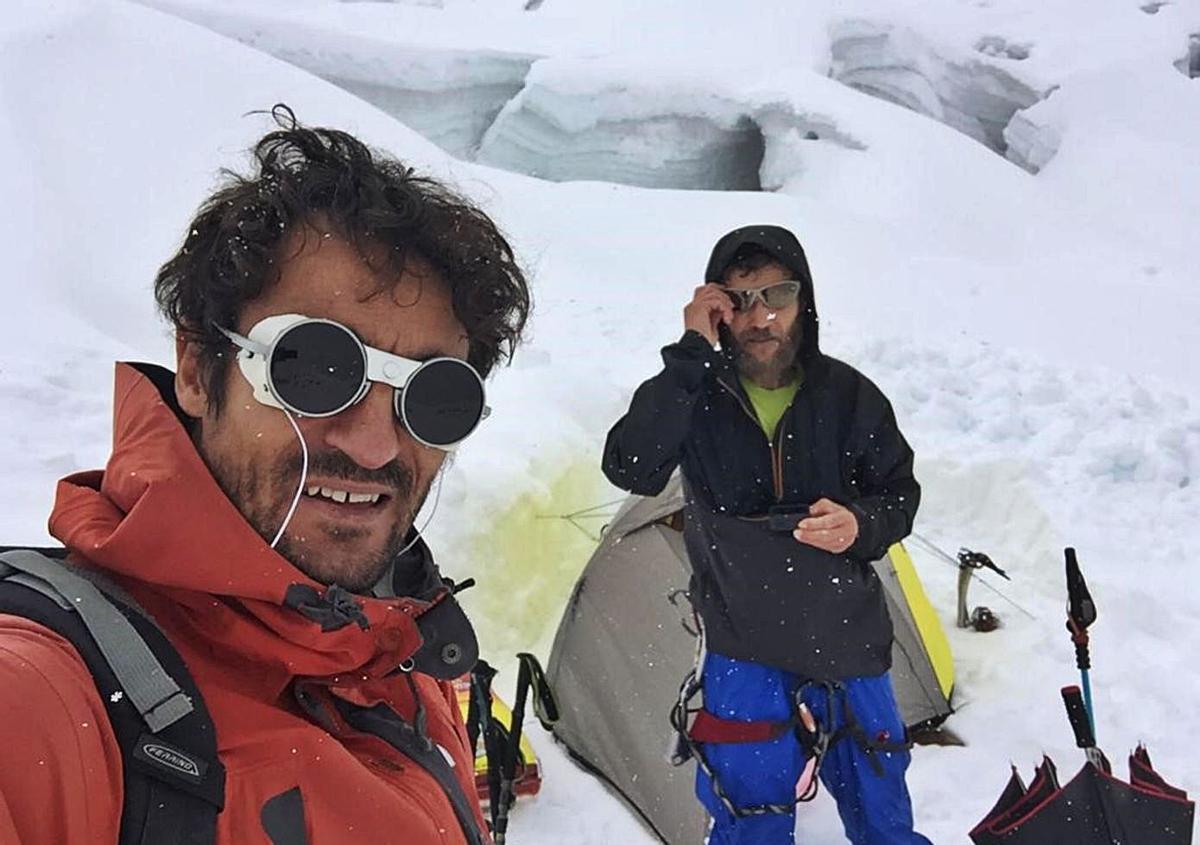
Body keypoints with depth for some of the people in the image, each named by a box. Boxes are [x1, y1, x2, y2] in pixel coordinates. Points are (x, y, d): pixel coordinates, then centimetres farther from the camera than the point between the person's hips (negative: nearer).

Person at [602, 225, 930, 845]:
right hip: (745, 648, -2)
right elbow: (630, 468, -29)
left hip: (847, 638, 2)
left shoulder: (848, 395, -7)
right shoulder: (694, 394, -11)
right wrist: (691, 354, -31)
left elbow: (900, 494, 4)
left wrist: (860, 525, -19)